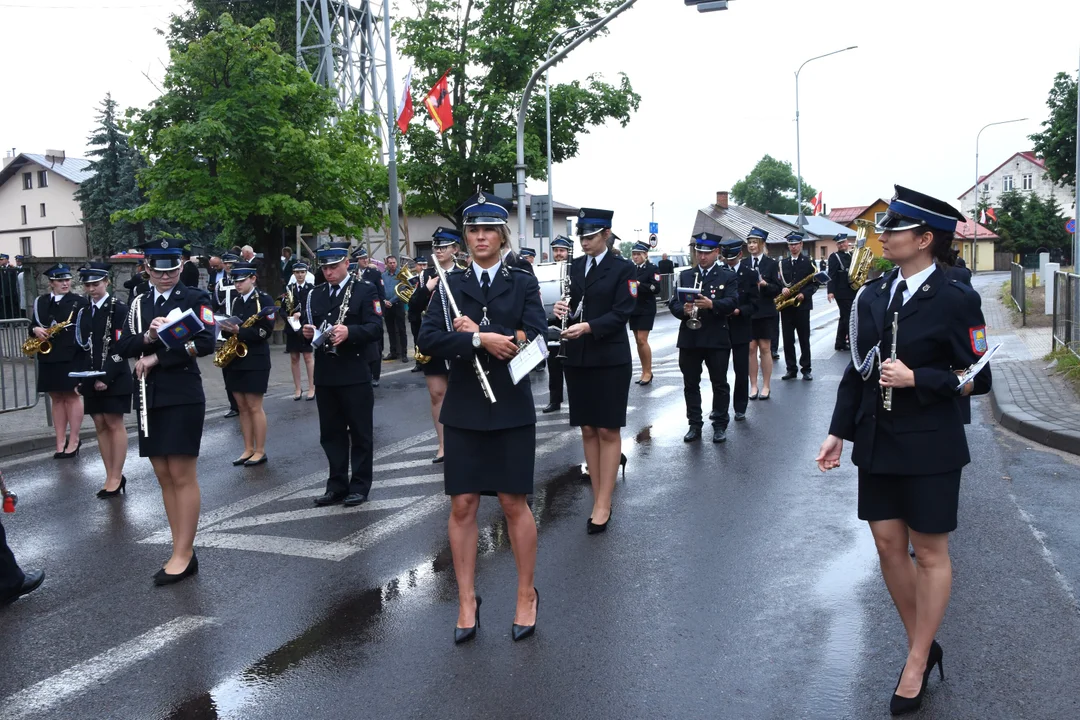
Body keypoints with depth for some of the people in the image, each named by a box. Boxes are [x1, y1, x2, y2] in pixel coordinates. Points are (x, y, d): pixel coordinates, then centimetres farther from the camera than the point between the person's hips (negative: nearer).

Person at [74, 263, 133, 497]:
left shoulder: (119, 309, -7)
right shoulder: (83, 311, 13)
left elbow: (120, 347, -13)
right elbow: (81, 345, 15)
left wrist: (106, 377, -18)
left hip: (114, 378, -6)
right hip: (91, 377, 6)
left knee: (114, 425, -2)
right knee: (100, 426, 8)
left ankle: (116, 478, 3)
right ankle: (111, 476, 15)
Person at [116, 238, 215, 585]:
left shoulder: (195, 298, -2)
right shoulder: (138, 304, 14)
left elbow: (205, 342, -16)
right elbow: (122, 347, 5)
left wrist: (156, 357, -15)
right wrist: (147, 338, -15)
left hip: (183, 396, -6)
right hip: (150, 397, 6)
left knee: (183, 476, -4)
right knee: (164, 477, 8)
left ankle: (183, 555, 2)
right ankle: (182, 551, 16)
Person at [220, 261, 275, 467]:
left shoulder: (264, 300, -7)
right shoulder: (236, 301, 13)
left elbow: (265, 331, -15)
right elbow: (232, 328, 18)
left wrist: (239, 331, -26)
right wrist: (227, 329, -6)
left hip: (255, 361, -7)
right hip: (236, 359, 7)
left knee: (254, 407, -3)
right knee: (242, 407, 9)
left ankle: (260, 451, 6)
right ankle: (248, 450, 17)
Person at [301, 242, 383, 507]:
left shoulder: (365, 290, -2)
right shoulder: (314, 295, 14)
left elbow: (375, 328, -13)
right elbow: (310, 329, 18)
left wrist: (349, 331, -30)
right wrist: (307, 332, -6)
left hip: (355, 375, -5)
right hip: (324, 375, 5)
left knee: (359, 433, 4)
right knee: (331, 433, 11)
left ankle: (359, 486, 13)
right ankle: (337, 485, 20)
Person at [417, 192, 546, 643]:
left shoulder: (523, 283, 3)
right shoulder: (451, 284, 6)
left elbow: (534, 338, -11)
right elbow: (428, 338, -9)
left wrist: (478, 332, -13)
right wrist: (481, 340, -20)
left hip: (511, 407, -1)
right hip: (463, 410, 2)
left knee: (514, 504, 5)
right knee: (462, 505, 4)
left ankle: (526, 595, 23)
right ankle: (466, 602, 18)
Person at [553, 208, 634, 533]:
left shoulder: (623, 269, -4)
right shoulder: (574, 267, 10)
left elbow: (621, 314, -12)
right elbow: (574, 306, 12)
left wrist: (587, 327, -26)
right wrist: (563, 310, -11)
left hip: (610, 359, -5)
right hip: (577, 358, 5)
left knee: (607, 430, 0)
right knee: (587, 429, 8)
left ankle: (604, 505, 5)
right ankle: (598, 496, 18)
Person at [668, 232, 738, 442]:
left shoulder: (728, 277, 3)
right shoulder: (685, 276, 12)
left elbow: (731, 303, -11)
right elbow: (673, 303, 4)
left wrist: (712, 304, -29)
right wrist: (683, 310, -18)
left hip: (717, 339, -3)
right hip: (689, 339, 3)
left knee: (719, 383, 5)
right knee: (691, 384, 7)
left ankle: (720, 425, 16)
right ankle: (695, 424, 16)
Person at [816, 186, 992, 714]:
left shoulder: (956, 301, -10)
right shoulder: (872, 295, 4)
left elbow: (974, 378, -8)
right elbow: (857, 369, 8)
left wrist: (915, 379, -20)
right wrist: (839, 430, 4)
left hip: (929, 447, -5)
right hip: (878, 442, 5)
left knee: (929, 553, 8)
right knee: (888, 544, 12)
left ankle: (916, 666, 21)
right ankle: (922, 645, 31)